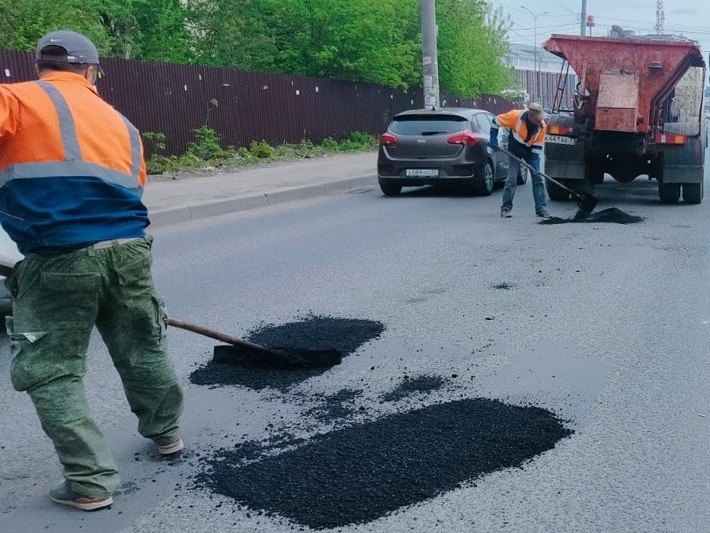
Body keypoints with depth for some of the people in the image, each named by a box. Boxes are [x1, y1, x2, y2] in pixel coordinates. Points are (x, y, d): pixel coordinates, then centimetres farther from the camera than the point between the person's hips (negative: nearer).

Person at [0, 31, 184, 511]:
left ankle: (92, 481, 11)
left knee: (50, 371, 9)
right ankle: (166, 432, 44)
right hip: (129, 249, 5)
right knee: (143, 350, 24)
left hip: (61, 257, -5)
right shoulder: (121, 123, 20)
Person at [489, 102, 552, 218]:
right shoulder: (516, 116, -28)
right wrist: (493, 139, -15)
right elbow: (496, 121, -15)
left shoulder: (542, 125, -18)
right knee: (512, 178, -9)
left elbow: (538, 144, -9)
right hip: (515, 150, -3)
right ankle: (506, 208, 1)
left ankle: (541, 208, 2)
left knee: (538, 177, -2)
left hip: (530, 150, 3)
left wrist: (535, 161, -16)